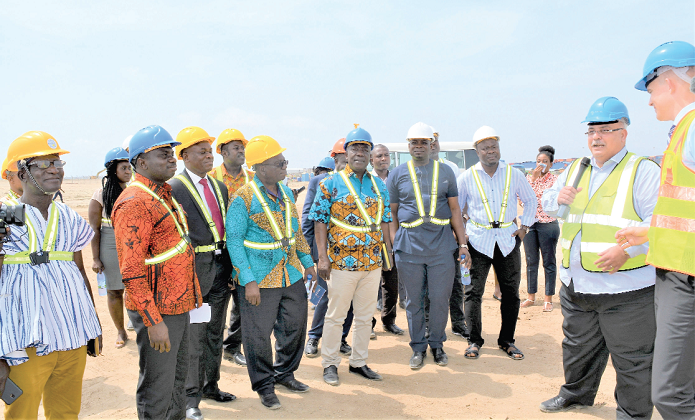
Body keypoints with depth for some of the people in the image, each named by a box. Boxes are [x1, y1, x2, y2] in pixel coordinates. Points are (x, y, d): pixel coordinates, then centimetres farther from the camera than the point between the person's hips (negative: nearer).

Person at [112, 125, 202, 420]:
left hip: (180, 305, 9)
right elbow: (131, 271, -22)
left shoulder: (164, 194, 13)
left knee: (178, 380, 22)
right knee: (157, 390, 5)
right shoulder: (134, 202, -18)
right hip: (158, 311, -9)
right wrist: (153, 321, -22)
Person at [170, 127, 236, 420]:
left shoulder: (219, 186, 12)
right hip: (195, 270, -7)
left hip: (221, 268, 7)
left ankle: (211, 385, 34)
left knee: (215, 332, 18)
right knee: (194, 336, 1)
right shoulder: (174, 188, -9)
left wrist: (233, 265, 11)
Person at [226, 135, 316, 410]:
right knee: (259, 335, 5)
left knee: (295, 326, 16)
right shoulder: (243, 198, -14)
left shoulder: (286, 193, 8)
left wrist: (307, 262, 16)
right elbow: (234, 241, -14)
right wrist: (249, 281, -18)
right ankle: (264, 385, 26)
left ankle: (284, 373, 38)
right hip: (260, 281, -7)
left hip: (292, 275, 7)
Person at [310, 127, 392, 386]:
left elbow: (384, 220, 14)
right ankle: (330, 364, 22)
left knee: (365, 316, 13)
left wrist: (388, 250, 8)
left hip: (373, 262, 4)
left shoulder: (379, 185, 10)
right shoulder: (331, 183, -3)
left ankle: (359, 362, 28)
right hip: (341, 261, -4)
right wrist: (322, 257, -11)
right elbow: (320, 220, -6)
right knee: (335, 315, 6)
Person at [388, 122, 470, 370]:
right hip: (409, 245, 0)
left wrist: (463, 244, 5)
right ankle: (418, 347, 22)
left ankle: (437, 345, 25)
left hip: (441, 245, 1)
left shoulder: (445, 172, 10)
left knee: (440, 298, 6)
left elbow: (454, 209, 10)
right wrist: (393, 244, 0)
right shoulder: (397, 174, 8)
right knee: (414, 300, 7)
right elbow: (392, 212, 8)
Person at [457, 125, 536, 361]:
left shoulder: (513, 174, 5)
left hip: (508, 239, 2)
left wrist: (525, 226, 7)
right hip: (478, 240, -1)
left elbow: (530, 200, 17)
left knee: (511, 292, 6)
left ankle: (507, 341, 20)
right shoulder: (467, 177, 1)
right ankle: (474, 341, 12)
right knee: (473, 292, -1)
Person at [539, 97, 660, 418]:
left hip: (625, 288, -6)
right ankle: (576, 393, 42)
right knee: (578, 346, 22)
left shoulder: (643, 170, -6)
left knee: (631, 359, 5)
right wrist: (558, 197, -2)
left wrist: (627, 249, -27)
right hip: (576, 284, 6)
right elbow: (547, 206, 21)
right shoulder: (574, 170, 14)